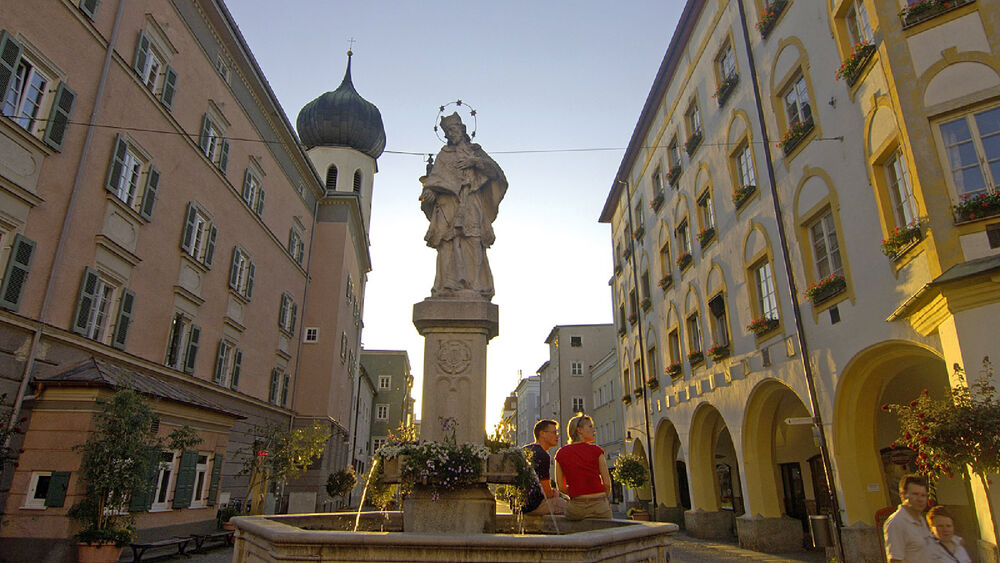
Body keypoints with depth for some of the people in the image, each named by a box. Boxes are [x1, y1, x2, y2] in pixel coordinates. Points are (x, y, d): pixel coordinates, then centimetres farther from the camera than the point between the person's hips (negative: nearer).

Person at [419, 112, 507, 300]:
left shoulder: (475, 151, 23)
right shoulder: (444, 155, 25)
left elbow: (495, 171, 9)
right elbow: (435, 176, 9)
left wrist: (474, 161, -5)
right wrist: (430, 190, -12)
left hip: (471, 205, 0)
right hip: (448, 202, 1)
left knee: (472, 242, -16)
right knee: (449, 243, -16)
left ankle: (473, 288, -23)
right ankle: (449, 287, -24)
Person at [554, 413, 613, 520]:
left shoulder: (561, 453, 5)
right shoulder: (596, 450, -2)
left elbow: (561, 486, 6)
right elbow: (607, 482, 0)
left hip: (575, 508, 3)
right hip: (598, 507, -2)